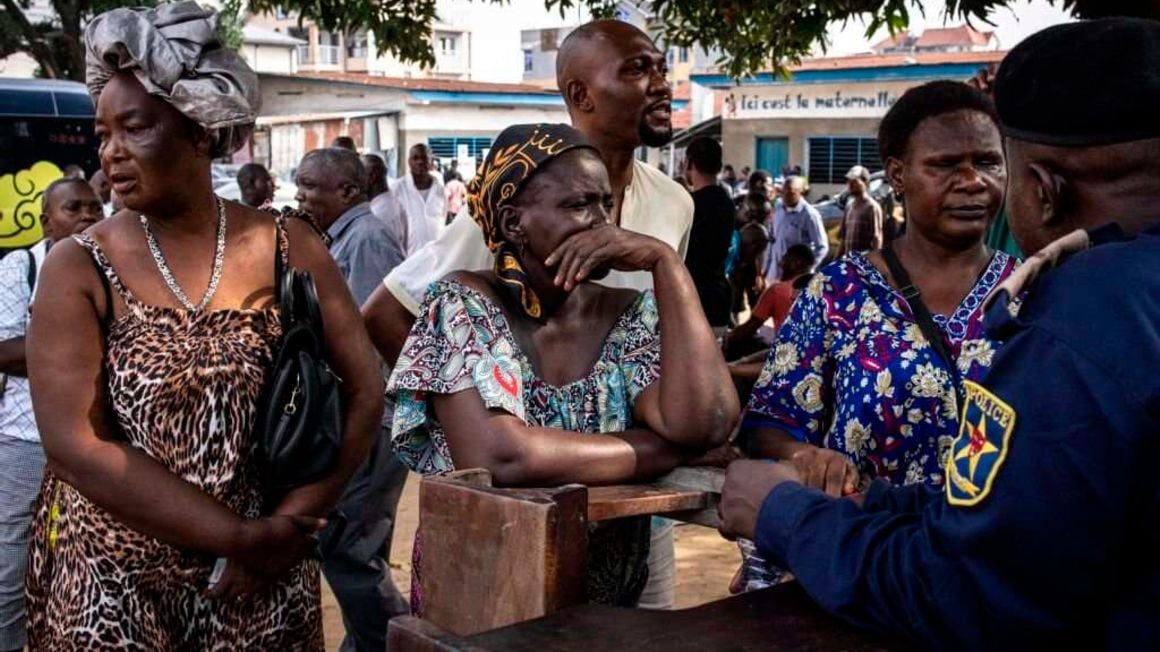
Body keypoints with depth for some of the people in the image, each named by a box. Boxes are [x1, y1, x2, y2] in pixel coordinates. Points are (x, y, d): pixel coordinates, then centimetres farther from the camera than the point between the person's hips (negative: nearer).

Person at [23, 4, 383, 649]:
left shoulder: (289, 248, -3)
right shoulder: (80, 268, -7)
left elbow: (363, 390, -3)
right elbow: (76, 443, -15)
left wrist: (291, 525, -13)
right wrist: (240, 536, -18)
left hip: (264, 577, 2)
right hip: (111, 584, -1)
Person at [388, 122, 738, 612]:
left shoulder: (631, 315, 2)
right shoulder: (462, 306, -9)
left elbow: (705, 423, -15)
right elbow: (495, 457, -23)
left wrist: (664, 260, -14)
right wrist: (662, 448, -14)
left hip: (608, 597, 3)